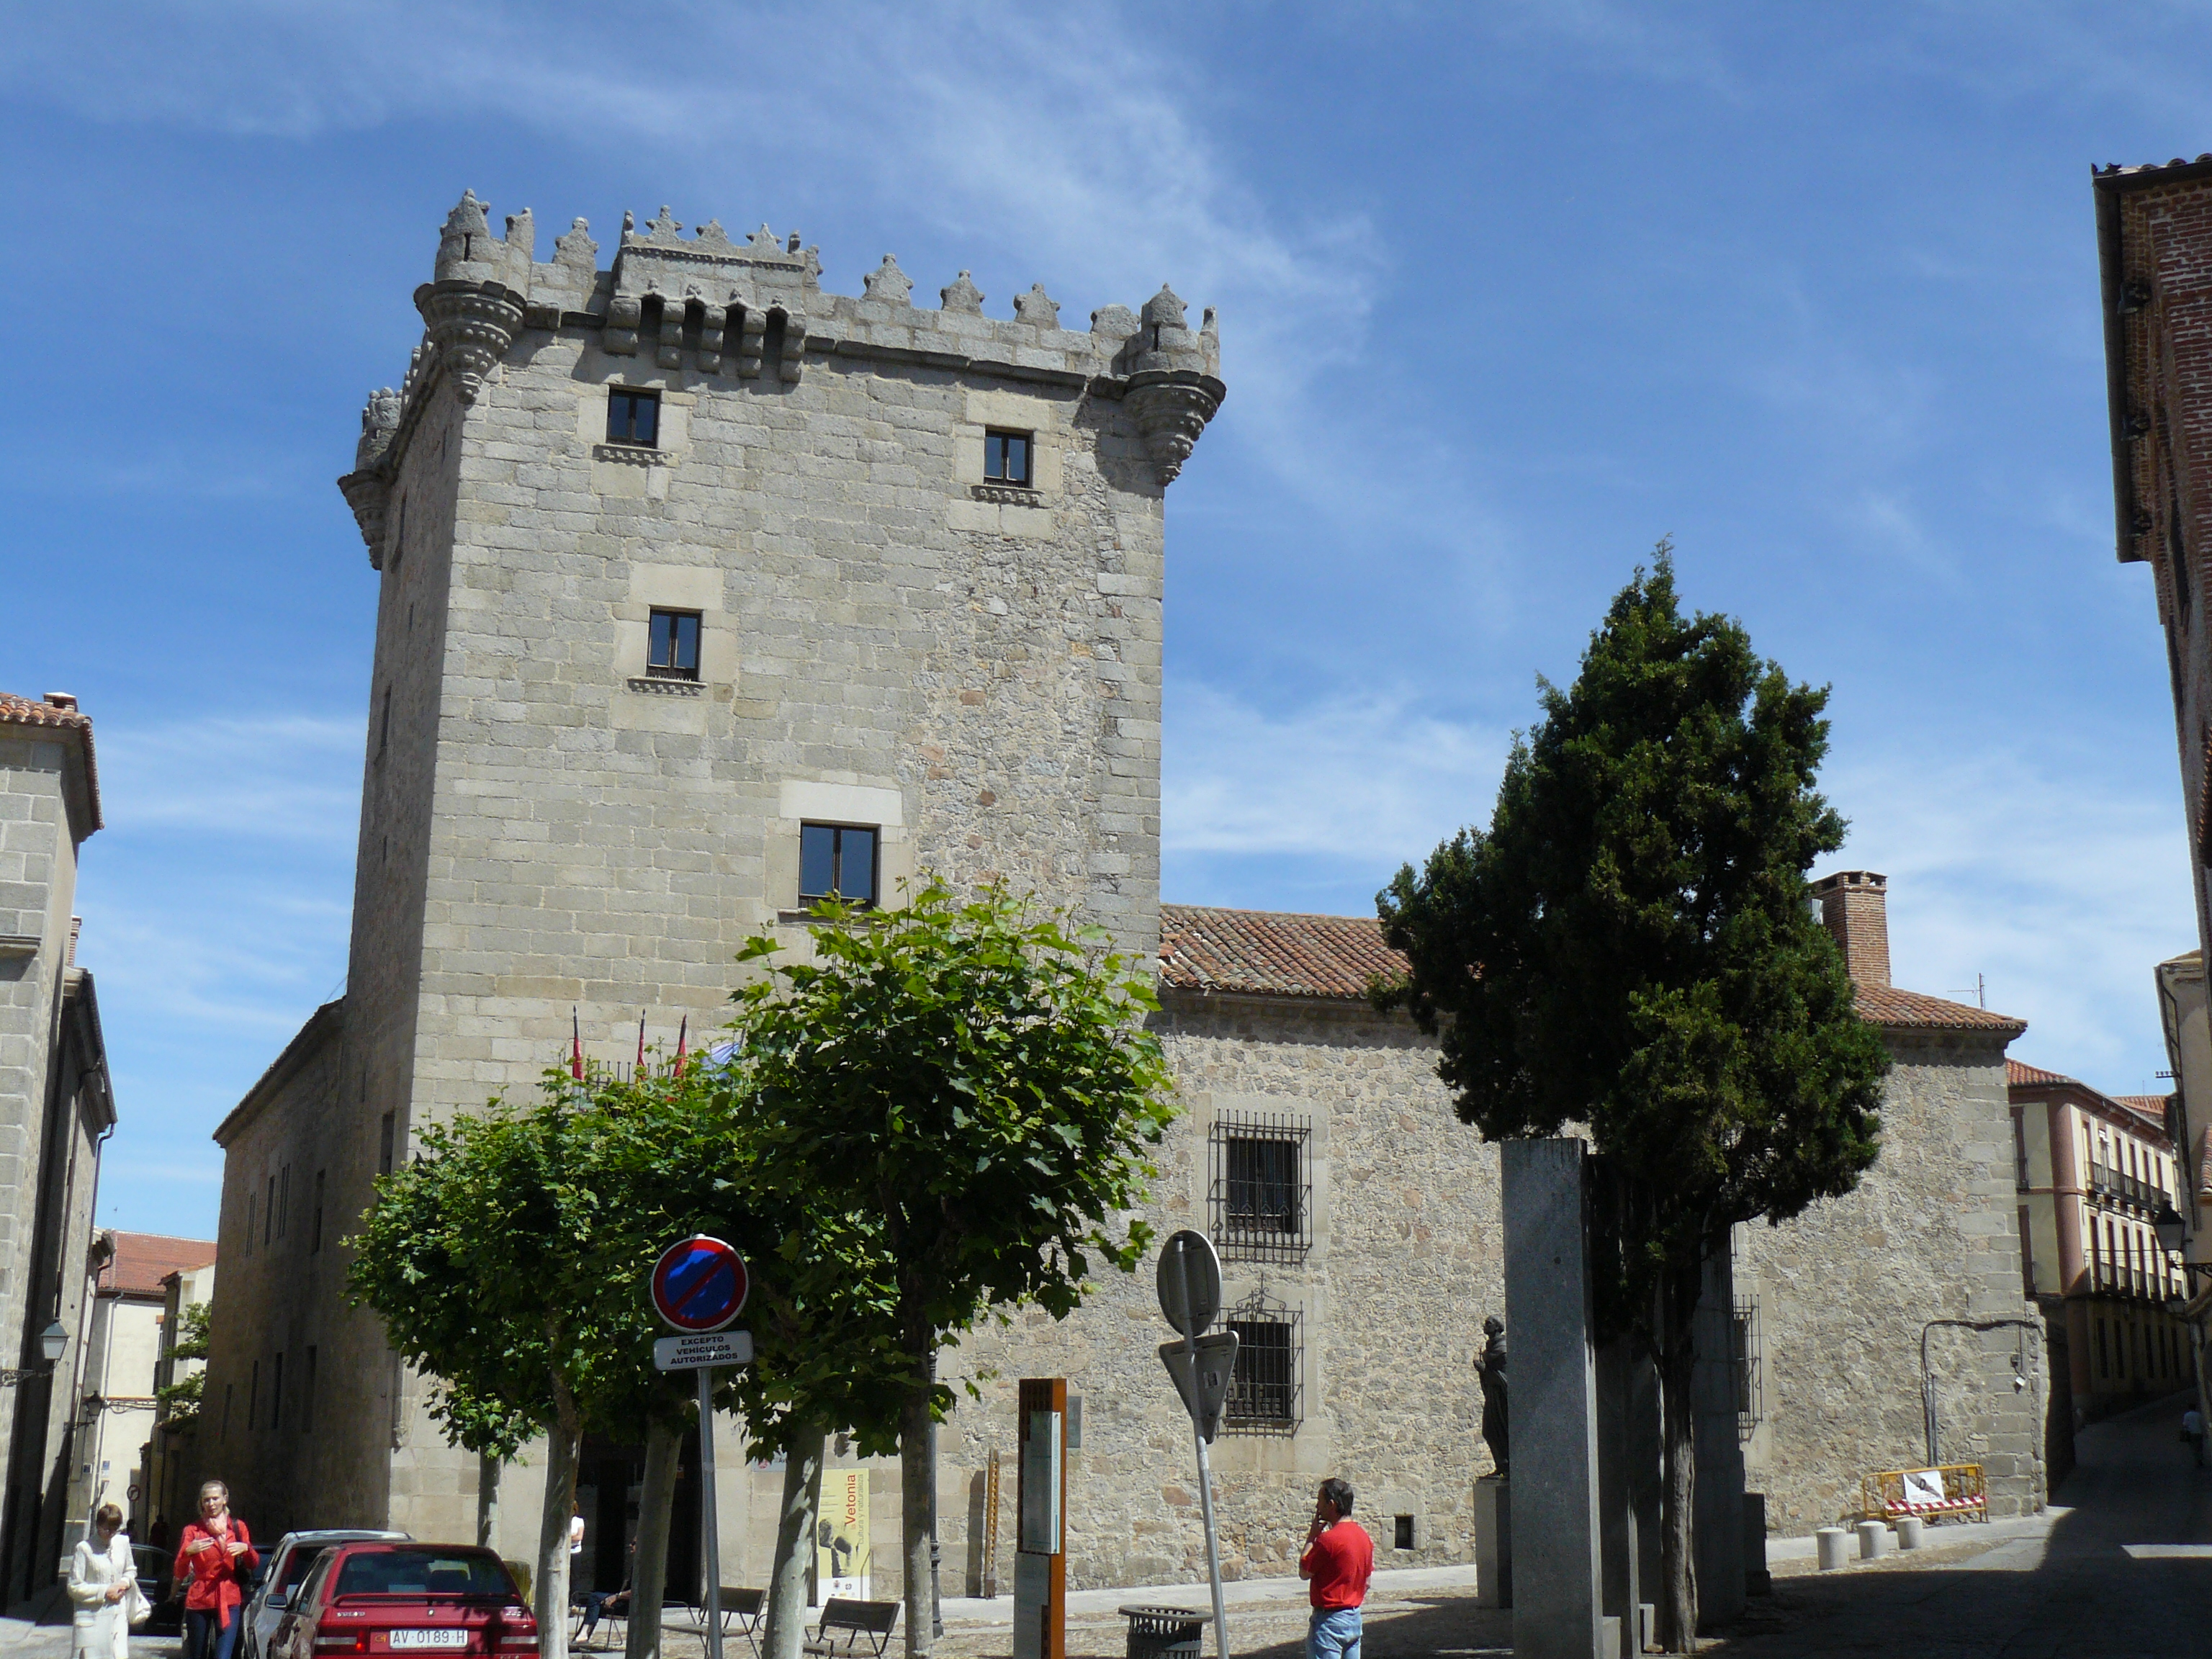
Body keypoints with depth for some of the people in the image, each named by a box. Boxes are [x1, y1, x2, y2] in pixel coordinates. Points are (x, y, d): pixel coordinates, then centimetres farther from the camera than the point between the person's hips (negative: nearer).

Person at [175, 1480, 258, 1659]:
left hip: (228, 1602, 0)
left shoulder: (237, 1527, 9)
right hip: (199, 1601, 0)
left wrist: (246, 1549, -11)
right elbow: (180, 1574, -4)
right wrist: (188, 1552, -23)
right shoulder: (193, 1530, 2)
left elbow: (254, 1564, 11)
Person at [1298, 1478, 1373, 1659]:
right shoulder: (1363, 1535, 8)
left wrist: (1312, 1537, -2)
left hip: (1329, 1620, -9)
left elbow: (1304, 1572, -8)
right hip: (1354, 1617, 9)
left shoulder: (1329, 1539, -19)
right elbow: (1367, 1581, 15)